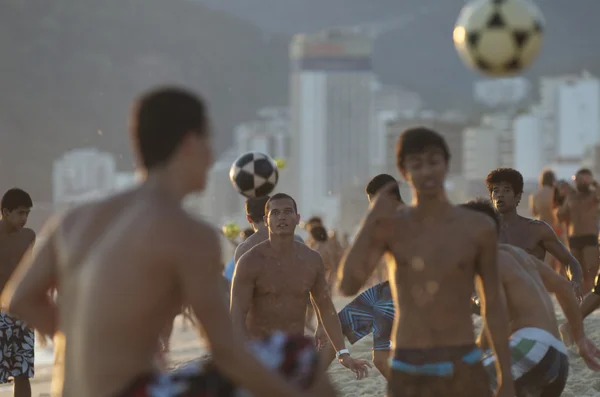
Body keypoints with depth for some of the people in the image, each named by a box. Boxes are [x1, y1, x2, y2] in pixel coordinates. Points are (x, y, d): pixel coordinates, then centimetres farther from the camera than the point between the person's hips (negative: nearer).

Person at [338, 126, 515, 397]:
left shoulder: (478, 228, 1)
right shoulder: (389, 227, 0)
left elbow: (493, 307, 7)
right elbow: (347, 286, -13)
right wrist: (371, 218, -13)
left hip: (463, 372, 0)